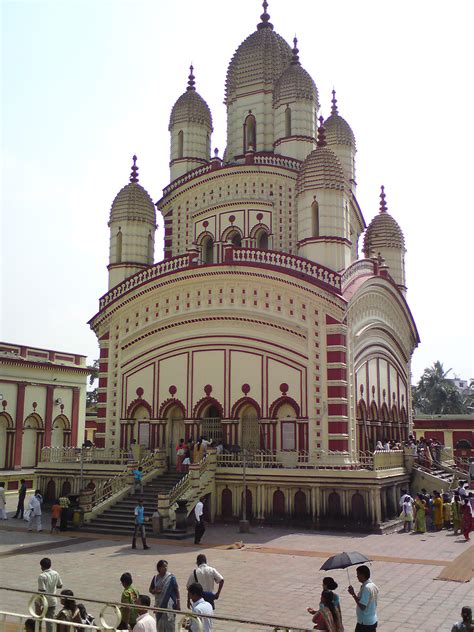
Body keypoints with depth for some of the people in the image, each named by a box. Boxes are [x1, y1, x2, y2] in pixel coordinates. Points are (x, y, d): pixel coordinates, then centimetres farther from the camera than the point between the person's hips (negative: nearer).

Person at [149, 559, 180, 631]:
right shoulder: (156, 578, 4)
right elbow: (150, 589, 13)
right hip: (159, 605, 4)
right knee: (160, 624, 9)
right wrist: (154, 591, -10)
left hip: (169, 604, -4)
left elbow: (177, 590, -4)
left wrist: (178, 603, -8)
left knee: (169, 623, -5)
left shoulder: (171, 577, -7)